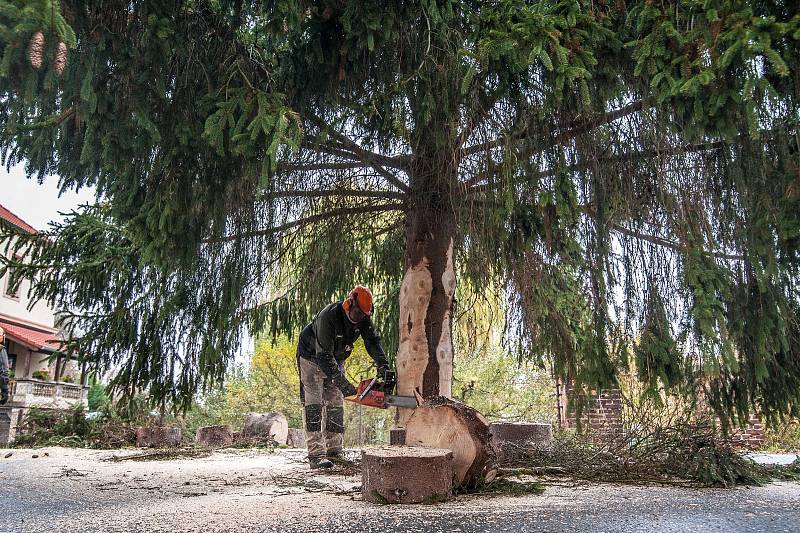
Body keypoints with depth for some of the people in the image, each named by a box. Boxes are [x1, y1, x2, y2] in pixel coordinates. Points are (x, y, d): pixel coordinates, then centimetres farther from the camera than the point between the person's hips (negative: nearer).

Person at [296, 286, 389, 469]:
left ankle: (334, 452, 7)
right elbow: (324, 354, -36)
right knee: (314, 403, -14)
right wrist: (342, 382, -40)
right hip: (311, 357, -7)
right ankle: (316, 455, -18)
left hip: (335, 361, 7)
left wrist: (383, 365, -31)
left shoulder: (363, 318, -14)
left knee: (335, 404, 3)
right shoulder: (328, 316, -35)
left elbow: (373, 341, -14)